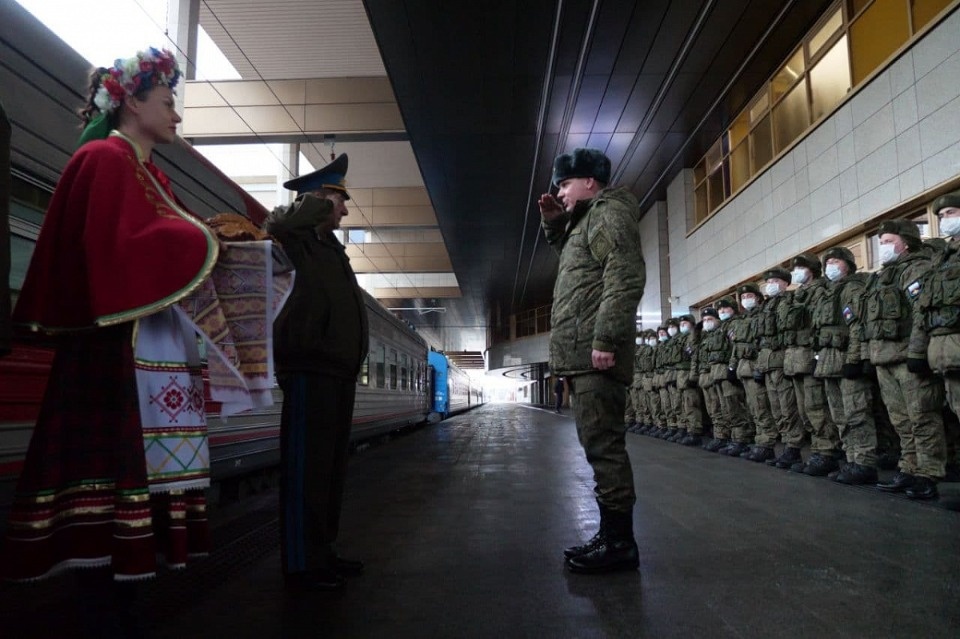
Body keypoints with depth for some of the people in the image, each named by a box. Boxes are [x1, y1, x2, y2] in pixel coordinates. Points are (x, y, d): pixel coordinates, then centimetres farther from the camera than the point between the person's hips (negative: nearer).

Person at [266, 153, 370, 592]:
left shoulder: (330, 246, 23)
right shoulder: (297, 240, -4)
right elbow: (278, 221, -28)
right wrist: (318, 203, -11)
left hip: (339, 372, 10)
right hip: (310, 370, -10)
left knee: (331, 466, 14)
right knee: (306, 469, -4)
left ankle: (322, 552, 25)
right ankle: (300, 565, 4)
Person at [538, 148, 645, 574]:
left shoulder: (610, 213, -4)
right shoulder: (587, 220, 26)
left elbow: (625, 278, -17)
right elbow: (569, 255, 44)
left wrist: (606, 339, -24)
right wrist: (554, 222, 26)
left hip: (596, 353, -10)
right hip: (581, 354, 10)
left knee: (604, 446, -8)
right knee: (599, 446, 11)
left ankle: (620, 542, -1)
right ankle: (611, 535, 18)